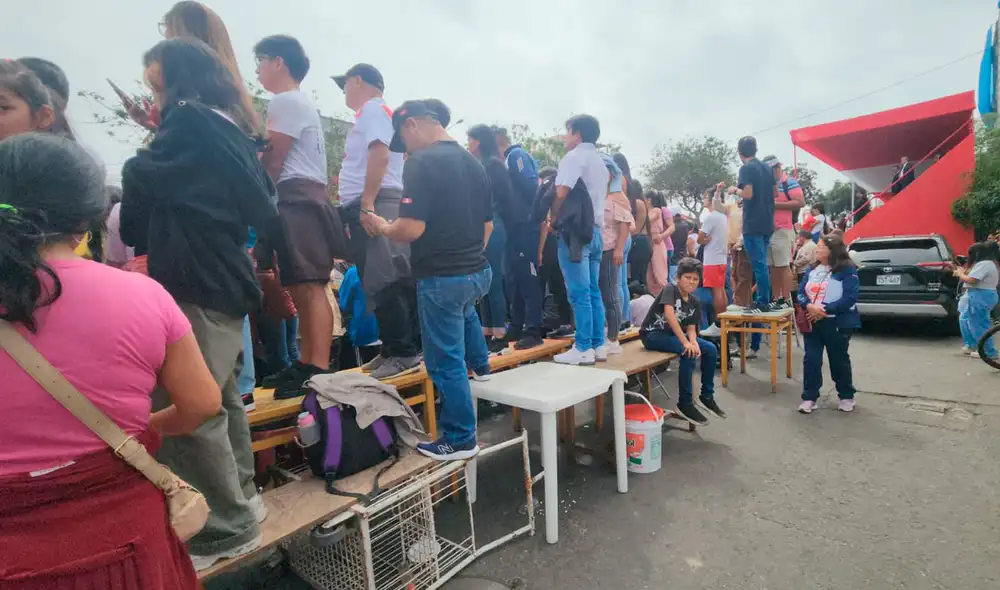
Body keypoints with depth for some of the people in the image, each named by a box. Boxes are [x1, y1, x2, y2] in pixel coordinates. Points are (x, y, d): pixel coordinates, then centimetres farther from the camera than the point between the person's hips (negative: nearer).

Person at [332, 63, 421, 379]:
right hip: (366, 206, 10)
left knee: (384, 282, -13)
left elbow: (380, 154, -17)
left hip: (376, 204, -10)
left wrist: (367, 203, -24)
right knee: (379, 283, 8)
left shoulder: (374, 108, -1)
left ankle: (404, 352, -9)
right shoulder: (369, 113, 28)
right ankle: (393, 350, 14)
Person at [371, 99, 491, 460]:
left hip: (442, 278, -8)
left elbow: (412, 228, -24)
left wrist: (384, 229, -3)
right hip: (479, 272, 8)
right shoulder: (472, 162, 9)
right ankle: (480, 365, 50)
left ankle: (460, 440, 17)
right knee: (464, 310, 41)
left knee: (445, 363, 5)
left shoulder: (421, 162, -15)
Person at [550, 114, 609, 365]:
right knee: (593, 291, 10)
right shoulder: (600, 162, 21)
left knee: (579, 293, -7)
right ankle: (598, 345, 14)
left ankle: (583, 349, -2)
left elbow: (561, 193, -16)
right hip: (594, 229, 9)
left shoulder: (573, 157, -6)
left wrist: (553, 218, -1)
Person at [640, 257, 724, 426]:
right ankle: (684, 404, -16)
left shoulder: (694, 301, 6)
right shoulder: (670, 289, -16)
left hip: (673, 333, 8)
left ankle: (707, 396, 13)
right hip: (653, 334, -8)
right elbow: (669, 314, -32)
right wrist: (685, 342, -37)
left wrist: (694, 342, -21)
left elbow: (691, 327, 3)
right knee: (689, 353, -28)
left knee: (711, 349, -2)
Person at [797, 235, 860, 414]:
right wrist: (809, 306, -16)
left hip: (836, 324, -4)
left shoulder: (847, 270, -9)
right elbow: (801, 292, 4)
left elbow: (850, 298, -17)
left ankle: (846, 396, 29)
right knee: (811, 360, 2)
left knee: (839, 361, 10)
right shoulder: (813, 269, 9)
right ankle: (809, 397, 8)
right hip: (812, 322, 5)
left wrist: (825, 310, -23)